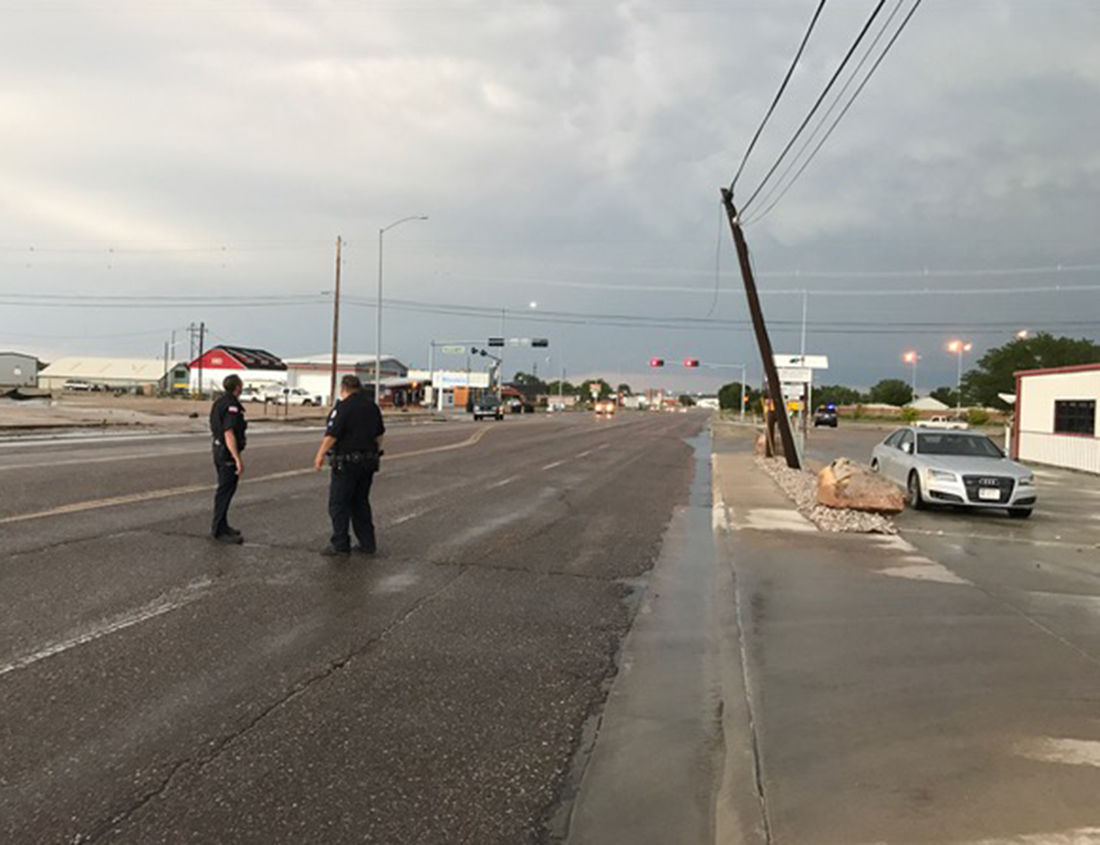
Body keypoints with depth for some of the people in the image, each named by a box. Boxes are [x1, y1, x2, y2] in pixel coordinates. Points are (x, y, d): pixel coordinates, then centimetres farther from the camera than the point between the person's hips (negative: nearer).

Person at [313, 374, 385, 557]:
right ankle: (367, 543, 15)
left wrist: (320, 455, -8)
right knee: (361, 502, 15)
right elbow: (379, 434, 16)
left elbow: (331, 435, -17)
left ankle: (340, 544, 2)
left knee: (339, 504, 1)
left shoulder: (343, 407, -13)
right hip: (368, 462, 7)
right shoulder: (372, 406, 9)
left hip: (346, 462, -7)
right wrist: (375, 452, 27)